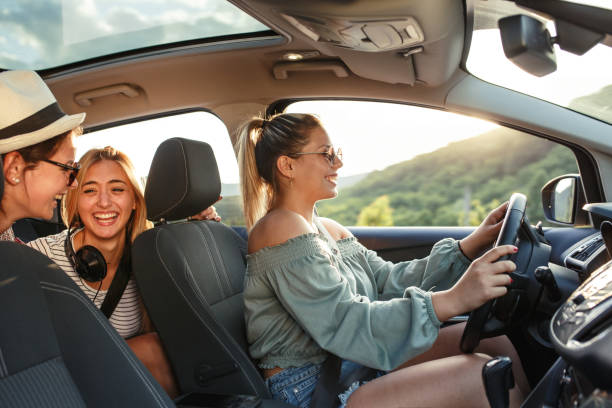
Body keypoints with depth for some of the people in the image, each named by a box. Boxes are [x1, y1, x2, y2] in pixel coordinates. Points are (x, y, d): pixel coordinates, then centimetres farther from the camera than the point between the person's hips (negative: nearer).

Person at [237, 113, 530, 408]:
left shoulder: (328, 229, 14)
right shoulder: (280, 227, -15)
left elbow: (390, 281, 8)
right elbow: (341, 323, -24)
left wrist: (471, 245, 0)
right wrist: (450, 301, -31)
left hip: (357, 368, 9)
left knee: (492, 341, -1)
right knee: (479, 374, -20)